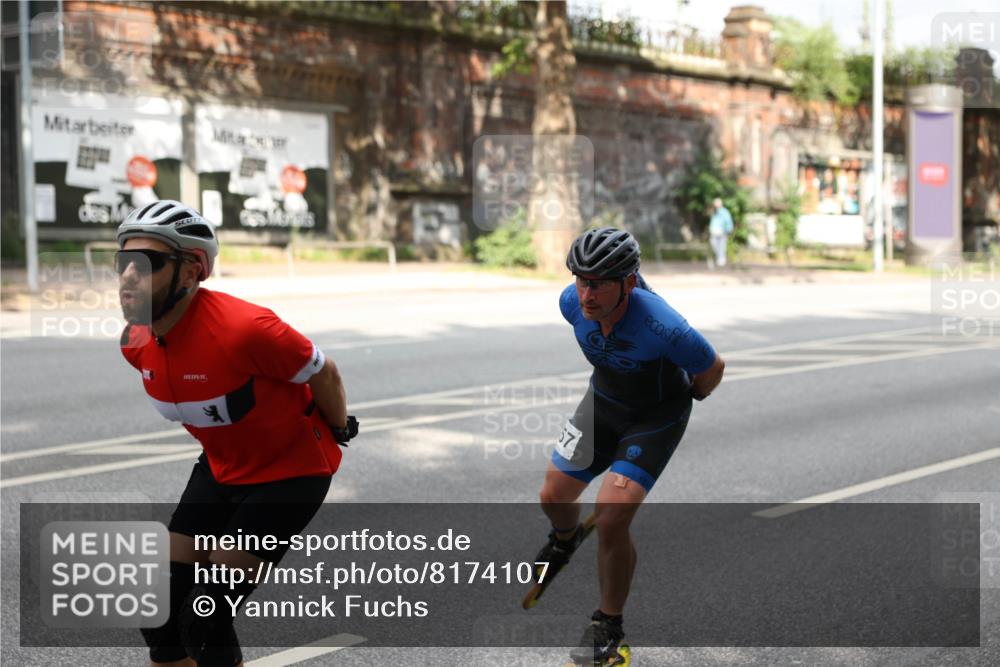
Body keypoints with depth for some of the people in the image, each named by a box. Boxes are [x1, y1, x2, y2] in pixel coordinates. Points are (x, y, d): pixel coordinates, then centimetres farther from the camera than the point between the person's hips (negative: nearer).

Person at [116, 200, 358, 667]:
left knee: (204, 620, -12)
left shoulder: (242, 328, -33)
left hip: (291, 471, -7)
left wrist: (339, 432, 0)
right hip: (222, 467, 7)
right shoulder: (135, 343, -10)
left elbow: (323, 373, -16)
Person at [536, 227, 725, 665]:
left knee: (611, 521, -18)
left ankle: (608, 628, 4)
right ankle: (566, 539, 49)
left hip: (657, 416, -5)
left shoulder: (661, 326, -39)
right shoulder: (573, 302, -22)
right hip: (603, 400, 5)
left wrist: (689, 398, 4)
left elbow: (712, 370, -17)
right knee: (553, 498, 10)